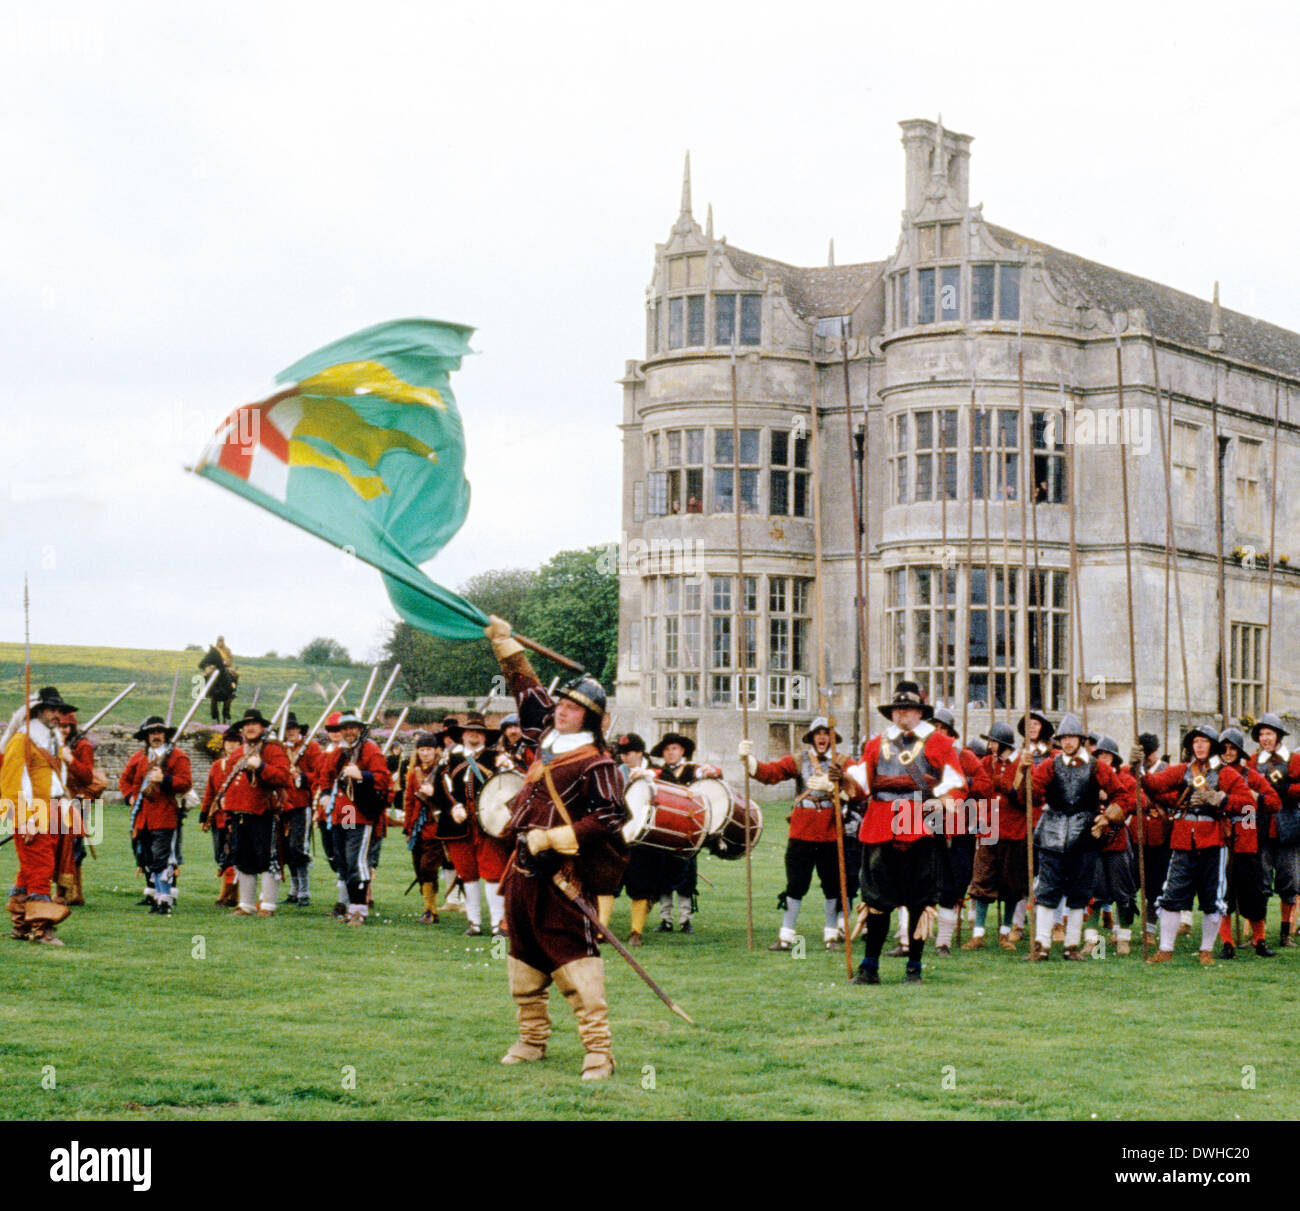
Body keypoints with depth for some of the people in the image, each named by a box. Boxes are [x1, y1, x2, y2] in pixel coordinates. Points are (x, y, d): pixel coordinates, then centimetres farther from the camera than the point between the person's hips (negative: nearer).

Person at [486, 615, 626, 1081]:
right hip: (524, 870, 9)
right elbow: (527, 689, 23)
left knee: (575, 959, -12)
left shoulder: (595, 764, -13)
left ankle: (598, 1048, -12)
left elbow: (608, 819, -19)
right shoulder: (548, 739, 10)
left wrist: (551, 840, -20)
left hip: (560, 876, -9)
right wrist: (503, 642, 24)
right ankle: (532, 1038, 29)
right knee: (524, 956, 16)